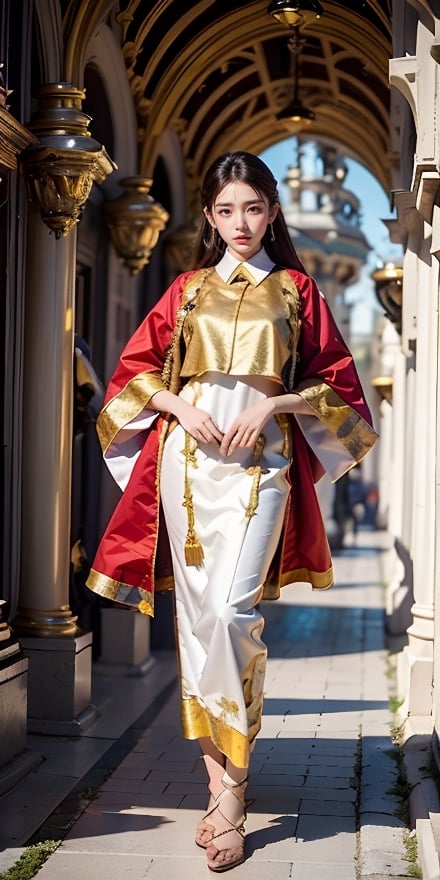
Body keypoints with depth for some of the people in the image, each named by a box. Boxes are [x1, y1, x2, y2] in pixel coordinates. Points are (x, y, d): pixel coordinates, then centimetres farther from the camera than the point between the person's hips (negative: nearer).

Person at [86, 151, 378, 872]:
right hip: (188, 455, 3)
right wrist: (179, 405, -4)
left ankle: (230, 785, -10)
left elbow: (337, 381, 10)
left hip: (261, 457, -3)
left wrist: (273, 404, -7)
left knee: (232, 609, -17)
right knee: (196, 614, -1)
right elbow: (134, 368, 15)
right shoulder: (188, 289, 16)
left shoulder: (296, 289, 11)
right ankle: (223, 782, 7)